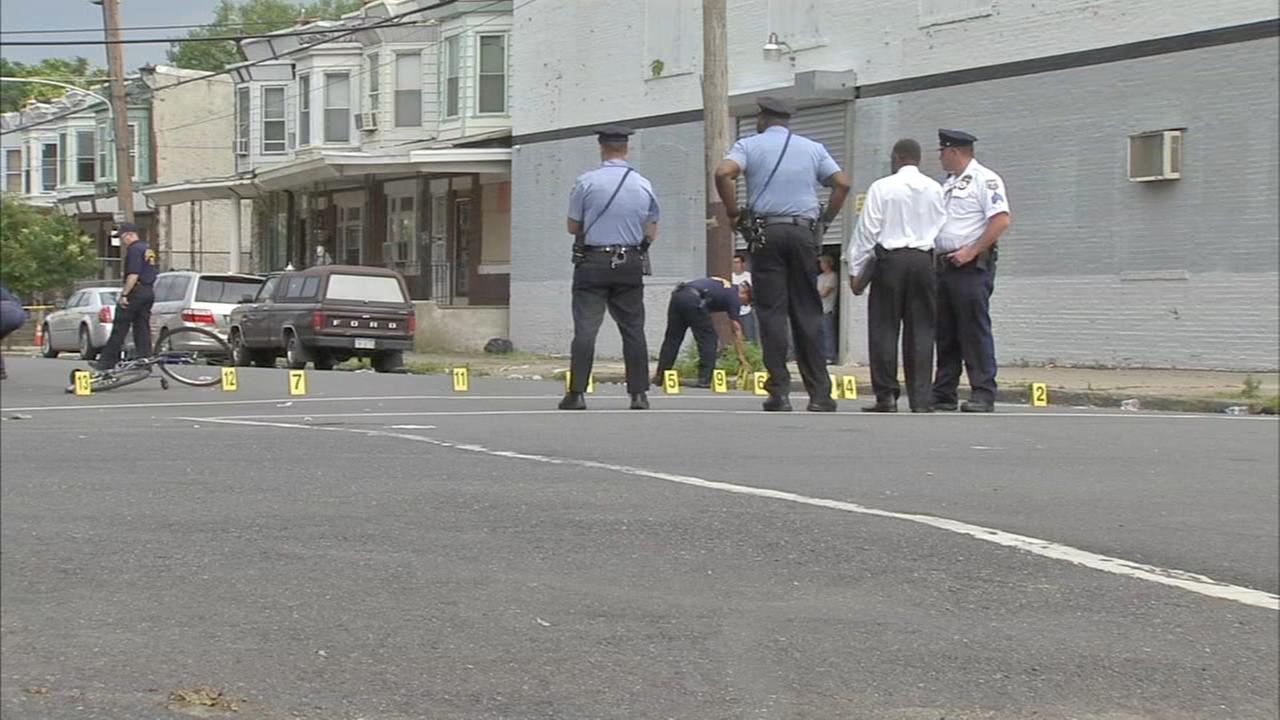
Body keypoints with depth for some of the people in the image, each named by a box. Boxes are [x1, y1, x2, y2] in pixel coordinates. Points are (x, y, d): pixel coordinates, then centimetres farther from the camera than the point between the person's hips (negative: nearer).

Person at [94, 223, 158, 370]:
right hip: (149, 293, 9)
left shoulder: (134, 249, -11)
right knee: (143, 328, 8)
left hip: (136, 291, -9)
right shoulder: (148, 250, 19)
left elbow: (133, 275, -20)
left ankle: (107, 361, -4)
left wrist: (124, 294, -20)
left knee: (119, 328, -5)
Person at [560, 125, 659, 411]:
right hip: (630, 265, 2)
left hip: (592, 262, -2)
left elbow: (573, 227, 2)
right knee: (633, 329, 8)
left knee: (585, 328, -3)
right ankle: (639, 393, 6)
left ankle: (576, 393, -7)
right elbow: (650, 233, 8)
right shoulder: (643, 185, 3)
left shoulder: (586, 182, -6)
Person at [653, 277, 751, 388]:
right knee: (709, 340, 5)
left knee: (672, 339, 15)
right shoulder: (733, 296, 12)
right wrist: (741, 358, 9)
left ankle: (660, 376, 18)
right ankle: (705, 379, 1)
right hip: (693, 299, -7)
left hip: (677, 295, 7)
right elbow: (737, 329, 8)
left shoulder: (721, 285, 33)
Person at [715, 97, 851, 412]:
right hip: (804, 232, 2)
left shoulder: (750, 145, 6)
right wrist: (825, 220, 11)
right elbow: (842, 183, 6)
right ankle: (820, 394, 1)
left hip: (766, 231, -2)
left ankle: (779, 392, -7)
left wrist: (733, 212, -3)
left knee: (772, 312, -1)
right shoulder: (812, 148, 15)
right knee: (808, 312, 5)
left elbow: (723, 173, -12)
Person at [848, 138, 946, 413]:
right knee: (921, 330, 4)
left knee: (884, 328, 2)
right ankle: (921, 399, 2)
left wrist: (855, 269, 2)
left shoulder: (882, 188, -4)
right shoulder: (935, 189, 7)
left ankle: (886, 395, 0)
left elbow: (867, 231, -4)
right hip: (924, 259, 3)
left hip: (890, 259, -3)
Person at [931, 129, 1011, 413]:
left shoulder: (985, 180, -6)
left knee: (975, 330, -9)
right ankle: (943, 395, 13)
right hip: (945, 263, 9)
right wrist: (938, 256, 12)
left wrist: (971, 251, -18)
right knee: (945, 332, 9)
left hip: (972, 265, -9)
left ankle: (983, 394, -7)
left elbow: (1001, 220, -16)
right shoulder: (949, 184, 21)